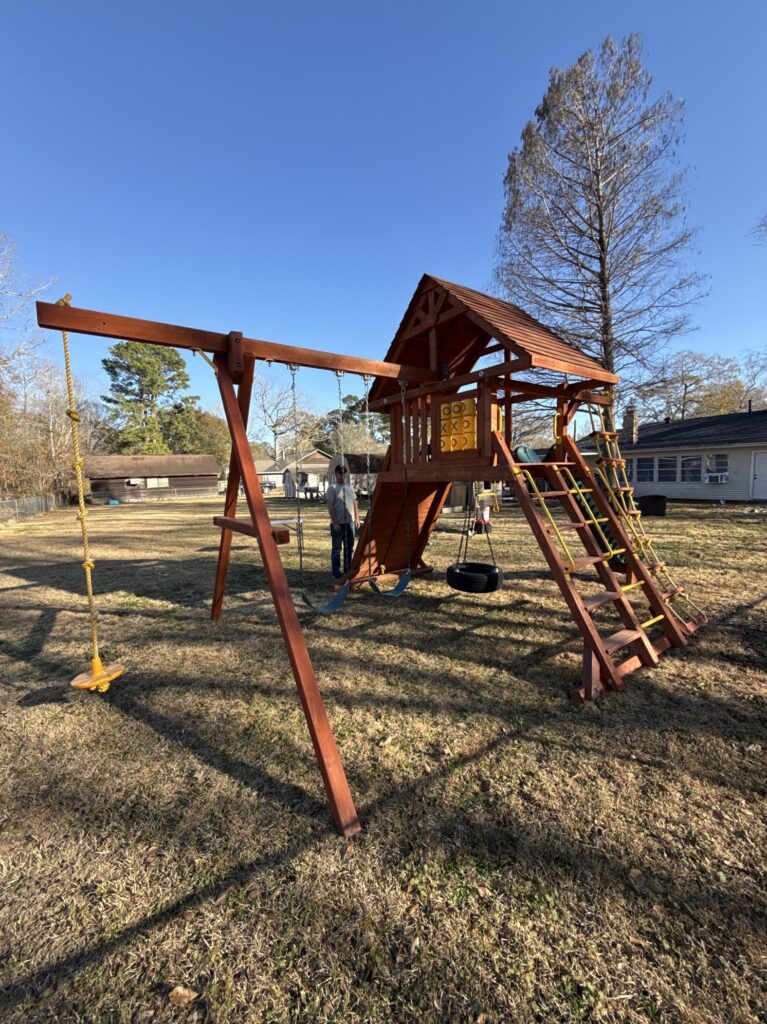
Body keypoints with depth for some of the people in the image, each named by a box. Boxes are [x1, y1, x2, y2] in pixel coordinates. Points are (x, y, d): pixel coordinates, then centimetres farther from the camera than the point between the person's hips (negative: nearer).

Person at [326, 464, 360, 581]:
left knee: (349, 547, 12)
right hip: (338, 523, -6)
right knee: (336, 548, 1)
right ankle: (336, 573, 8)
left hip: (350, 522, 6)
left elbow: (355, 503, 16)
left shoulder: (349, 487, 12)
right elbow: (330, 506, -12)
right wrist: (334, 522, -17)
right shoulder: (332, 488, -7)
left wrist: (357, 518, 9)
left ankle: (348, 569, 24)